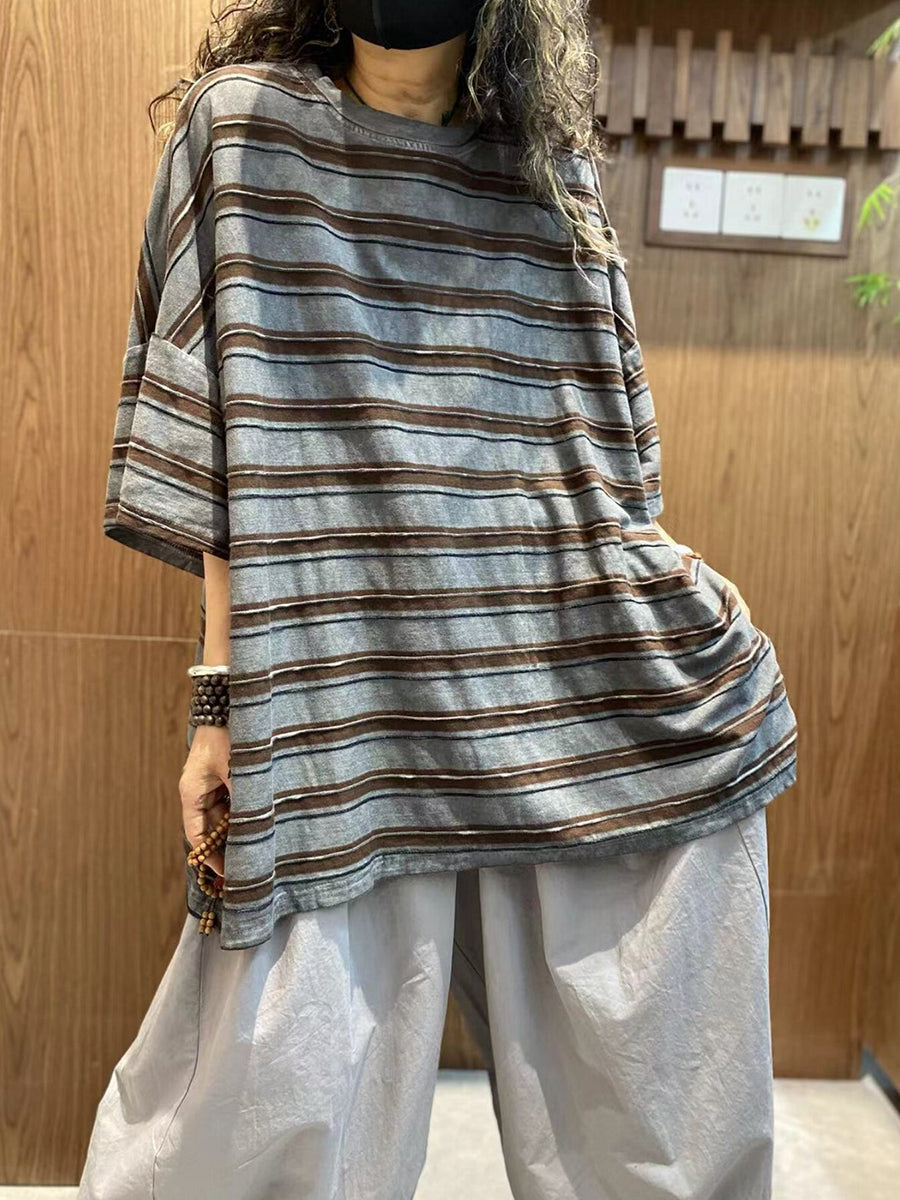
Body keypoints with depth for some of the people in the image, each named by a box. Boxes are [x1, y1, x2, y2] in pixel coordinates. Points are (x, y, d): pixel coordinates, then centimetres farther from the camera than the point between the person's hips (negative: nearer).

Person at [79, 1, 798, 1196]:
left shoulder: (557, 162, 14)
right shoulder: (247, 120, 7)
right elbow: (220, 440, 0)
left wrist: (676, 596, 4)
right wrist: (221, 695, -5)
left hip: (601, 706, 3)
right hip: (351, 704, -2)